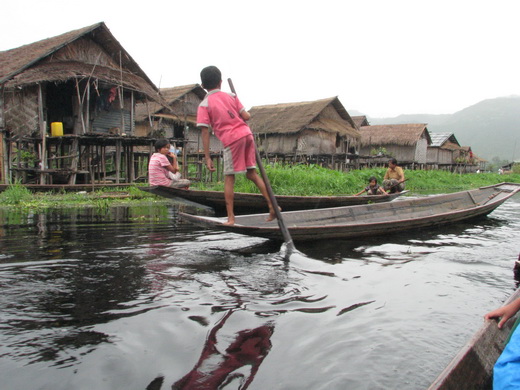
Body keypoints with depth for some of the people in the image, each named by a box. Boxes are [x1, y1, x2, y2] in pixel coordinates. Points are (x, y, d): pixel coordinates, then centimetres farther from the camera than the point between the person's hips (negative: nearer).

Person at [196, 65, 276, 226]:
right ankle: (272, 206, 13)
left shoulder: (204, 105, 1)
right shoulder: (231, 96, 12)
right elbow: (246, 116, 5)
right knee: (252, 173, 15)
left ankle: (230, 217, 3)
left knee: (229, 178, 4)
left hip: (231, 140, -4)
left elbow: (205, 132, -6)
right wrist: (248, 114, 30)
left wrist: (207, 157, -5)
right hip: (247, 134, 5)